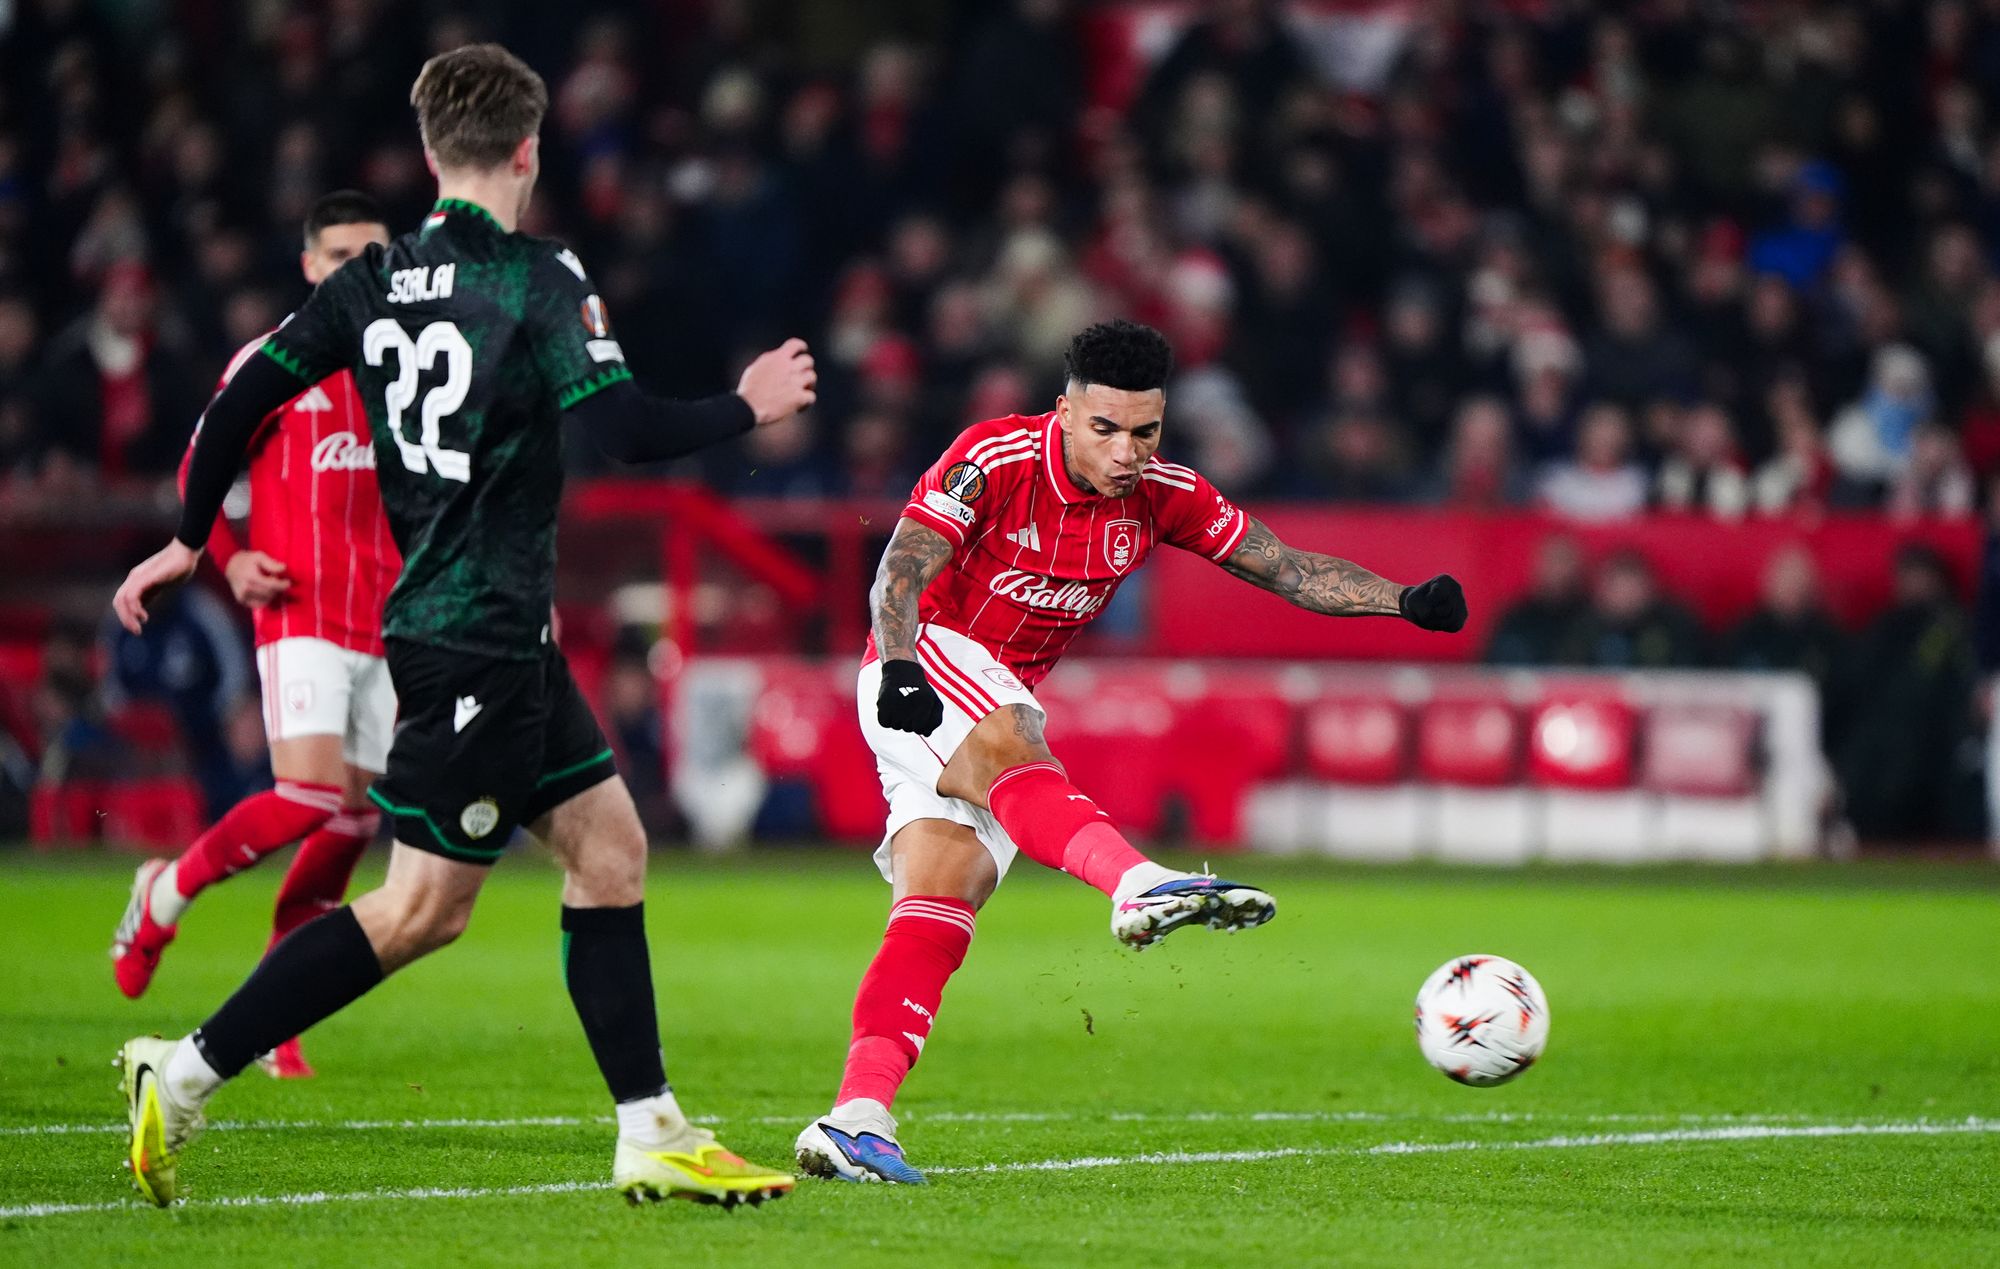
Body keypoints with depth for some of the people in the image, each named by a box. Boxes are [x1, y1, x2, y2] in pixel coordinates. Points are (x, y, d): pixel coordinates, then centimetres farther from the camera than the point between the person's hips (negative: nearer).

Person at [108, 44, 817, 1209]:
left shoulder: (374, 282, 8)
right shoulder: (539, 280, -13)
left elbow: (247, 396, 8)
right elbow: (630, 430, -20)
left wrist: (193, 539, 19)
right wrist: (746, 410, -2)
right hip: (477, 636, -9)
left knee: (608, 842, 11)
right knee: (423, 907, -6)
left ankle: (654, 1138, 11)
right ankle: (185, 1078, -8)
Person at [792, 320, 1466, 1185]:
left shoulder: (1160, 496, -1)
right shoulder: (994, 461, -17)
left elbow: (1287, 569, 0)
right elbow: (899, 573, -25)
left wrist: (1404, 601, -14)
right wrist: (901, 667, -43)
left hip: (1005, 705, 6)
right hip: (923, 673, -6)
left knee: (941, 907, -9)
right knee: (1008, 745, -36)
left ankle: (855, 1120, -16)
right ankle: (1138, 886, -62)